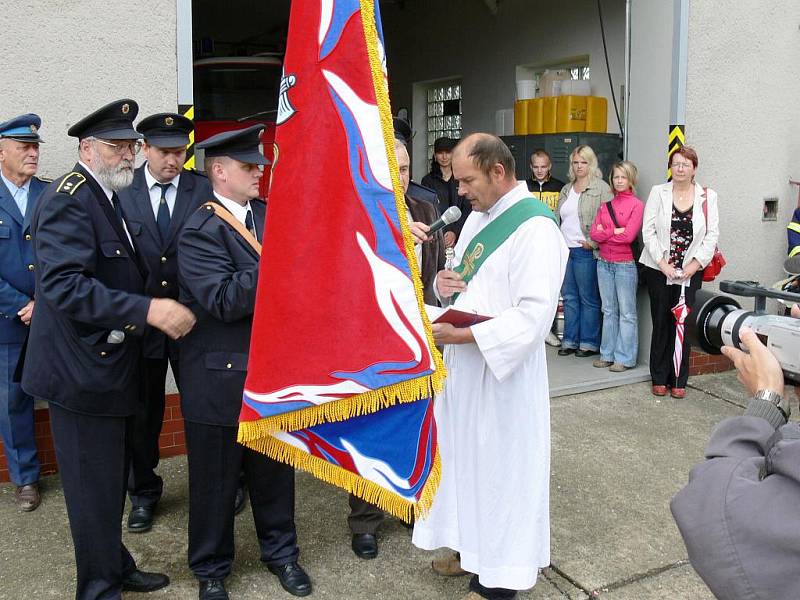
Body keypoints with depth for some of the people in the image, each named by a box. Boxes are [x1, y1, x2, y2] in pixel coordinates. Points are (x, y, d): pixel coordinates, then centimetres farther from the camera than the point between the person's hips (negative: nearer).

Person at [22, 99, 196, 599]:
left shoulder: (109, 198, 14)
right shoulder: (69, 198, -17)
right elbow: (64, 284, -29)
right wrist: (147, 310, -32)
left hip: (110, 366, 10)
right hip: (83, 372, -9)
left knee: (112, 479, 21)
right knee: (95, 487, 4)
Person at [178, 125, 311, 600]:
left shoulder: (270, 214, 6)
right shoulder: (200, 231, -14)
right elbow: (224, 300, -24)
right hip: (221, 378, -5)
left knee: (275, 470, 18)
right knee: (216, 479, 11)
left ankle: (281, 551, 39)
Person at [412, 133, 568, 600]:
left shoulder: (535, 227, -17)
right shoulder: (479, 216, 11)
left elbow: (533, 316, -24)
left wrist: (463, 335, -26)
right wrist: (445, 282, -2)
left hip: (504, 371, -8)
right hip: (463, 364, 9)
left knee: (501, 466, 4)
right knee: (466, 456, 18)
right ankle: (474, 547, 37)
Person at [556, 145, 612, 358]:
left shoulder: (601, 188, -5)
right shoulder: (566, 190, 18)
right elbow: (557, 218, 22)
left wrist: (593, 243, -15)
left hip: (585, 251, -7)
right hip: (564, 250, 7)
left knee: (588, 298, 0)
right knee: (569, 297, 11)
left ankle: (589, 342, 9)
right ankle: (570, 341, 19)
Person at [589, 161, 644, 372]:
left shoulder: (636, 205, -5)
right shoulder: (605, 205, 12)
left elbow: (629, 236, -16)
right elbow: (594, 233, 2)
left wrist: (605, 232, -5)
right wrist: (615, 231, -10)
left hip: (625, 265, -6)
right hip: (604, 263, 6)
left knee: (627, 313, 1)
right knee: (609, 311, 12)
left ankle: (625, 359, 7)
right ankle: (607, 355, 20)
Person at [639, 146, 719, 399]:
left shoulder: (708, 196, 4)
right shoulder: (658, 192, 2)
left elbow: (712, 235, 1)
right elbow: (648, 230, -3)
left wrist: (696, 264, -9)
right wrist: (662, 263, -10)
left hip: (690, 271, 1)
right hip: (659, 269, 0)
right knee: (661, 323, 5)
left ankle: (679, 380, 13)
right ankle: (659, 378, 15)